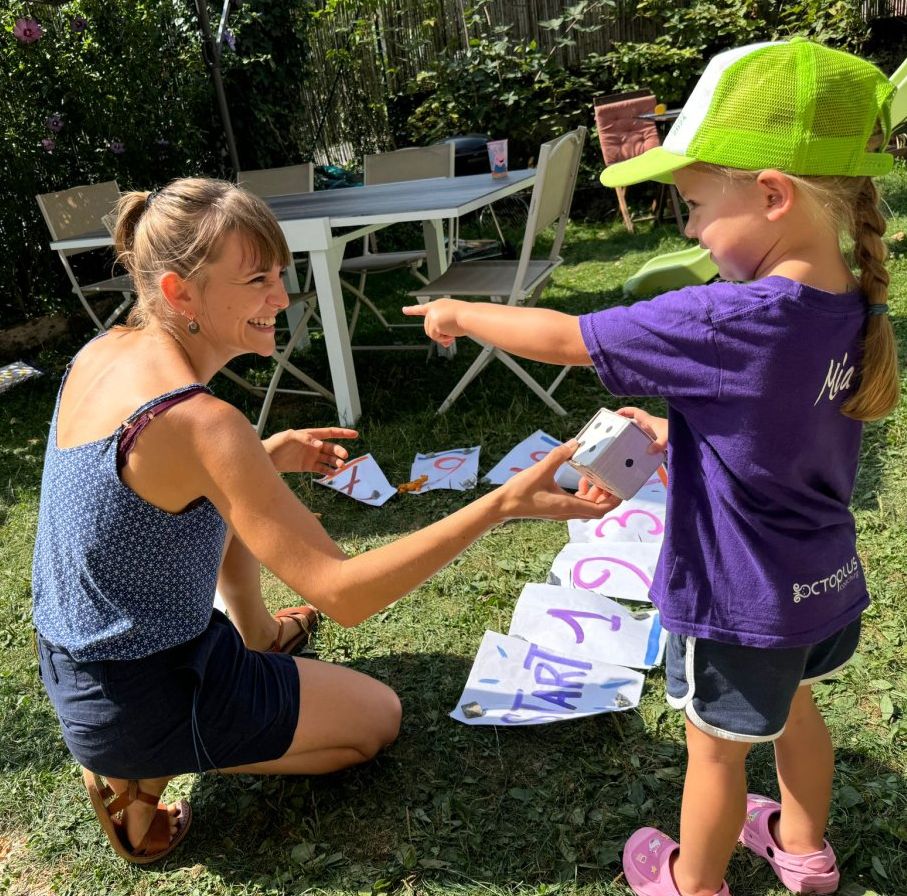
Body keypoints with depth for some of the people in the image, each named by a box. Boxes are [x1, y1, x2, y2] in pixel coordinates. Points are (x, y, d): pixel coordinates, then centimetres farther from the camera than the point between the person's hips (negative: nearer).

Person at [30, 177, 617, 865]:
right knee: (379, 717, 12)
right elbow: (342, 593, -33)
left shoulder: (100, 355, -5)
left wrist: (263, 459, 2)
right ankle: (144, 779, 4)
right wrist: (505, 503, -37)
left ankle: (256, 633, 38)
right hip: (145, 700, -8)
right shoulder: (199, 423, -32)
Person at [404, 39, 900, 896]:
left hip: (740, 602, -8)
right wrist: (684, 438, 8)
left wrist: (458, 313, -10)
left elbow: (562, 338, -25)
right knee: (791, 706, 31)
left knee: (717, 748, 16)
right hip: (825, 584, 8)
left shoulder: (734, 321, -33)